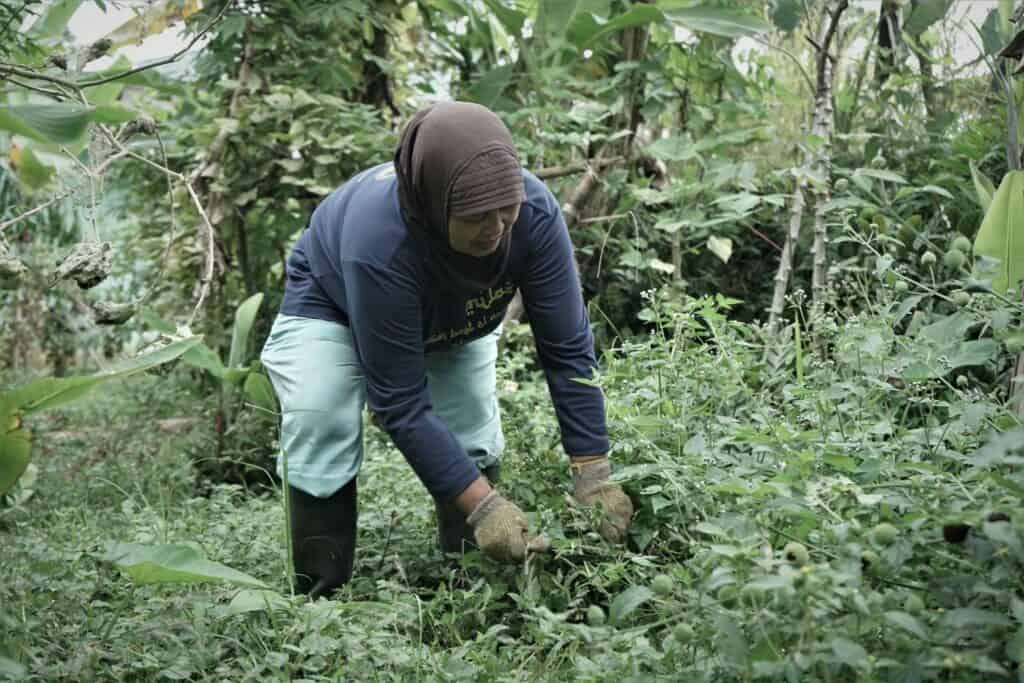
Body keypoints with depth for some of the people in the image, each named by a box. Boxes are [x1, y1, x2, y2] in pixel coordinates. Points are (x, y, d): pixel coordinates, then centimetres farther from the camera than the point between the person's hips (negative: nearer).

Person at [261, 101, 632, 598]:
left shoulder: (533, 211, -36)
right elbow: (400, 402, -38)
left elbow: (567, 349, -27)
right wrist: (484, 506, -41)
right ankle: (321, 595, -7)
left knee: (475, 442, -7)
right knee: (321, 439, -21)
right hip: (333, 308, -3)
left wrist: (593, 477, -30)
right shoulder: (378, 244, -45)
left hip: (453, 316, 4)